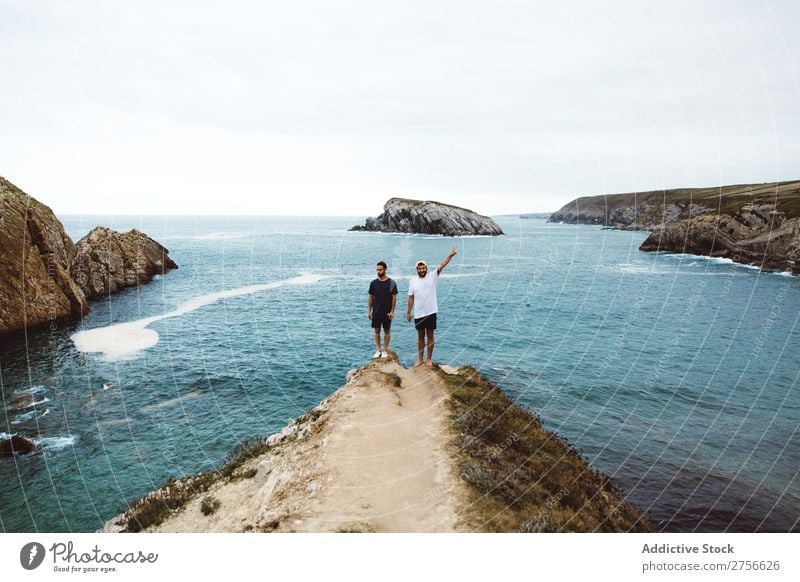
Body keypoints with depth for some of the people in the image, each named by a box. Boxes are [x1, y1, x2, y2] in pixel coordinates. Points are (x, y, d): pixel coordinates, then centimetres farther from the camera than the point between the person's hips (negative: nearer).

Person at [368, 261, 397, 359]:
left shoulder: (391, 283, -7)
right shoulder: (373, 283, 1)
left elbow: (394, 297, -6)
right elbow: (371, 297, 6)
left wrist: (392, 311, -11)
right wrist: (369, 310, 2)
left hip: (387, 312, -3)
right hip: (376, 312, 3)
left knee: (387, 331, 6)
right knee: (377, 331, 8)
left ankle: (385, 350, 15)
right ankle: (378, 350, 18)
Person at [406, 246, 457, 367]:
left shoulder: (432, 276, -3)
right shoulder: (413, 281, 3)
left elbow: (441, 265, -16)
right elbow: (411, 298, 6)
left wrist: (450, 255, -30)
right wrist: (408, 313, 5)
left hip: (430, 313, -2)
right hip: (418, 314, 2)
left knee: (430, 336, 6)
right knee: (420, 336, 12)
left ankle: (429, 359, 16)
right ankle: (420, 359, 21)